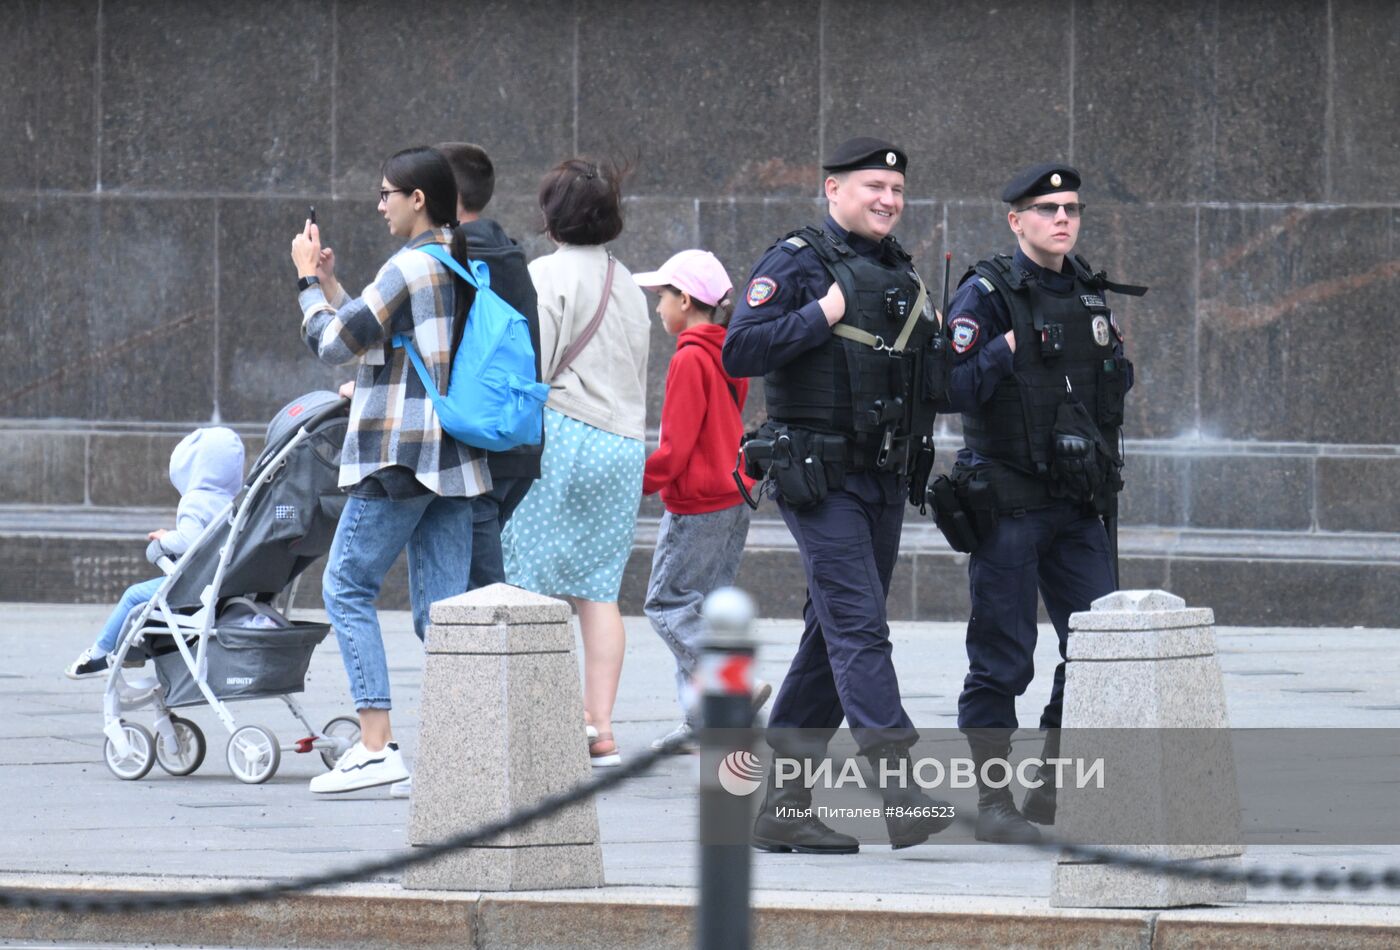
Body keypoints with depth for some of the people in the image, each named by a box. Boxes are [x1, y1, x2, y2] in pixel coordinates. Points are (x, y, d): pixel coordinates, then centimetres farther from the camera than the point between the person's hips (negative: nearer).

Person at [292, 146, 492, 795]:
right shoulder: (463, 267, 15)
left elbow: (334, 344, -10)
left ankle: (377, 745, -8)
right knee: (440, 606, 5)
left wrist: (309, 281, 4)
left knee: (347, 588, 0)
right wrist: (329, 285, 22)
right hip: (455, 459, 8)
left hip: (399, 458, -8)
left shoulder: (411, 266, -12)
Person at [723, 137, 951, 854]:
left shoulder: (900, 275, 17)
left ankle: (783, 807, 13)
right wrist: (822, 316, -18)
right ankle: (900, 792, -23)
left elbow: (927, 384, 25)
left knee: (832, 640, 9)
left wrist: (950, 353, 5)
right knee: (859, 628, -15)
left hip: (885, 483, 8)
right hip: (820, 479, -8)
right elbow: (740, 351, -17)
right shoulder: (796, 264, -6)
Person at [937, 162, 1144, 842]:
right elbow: (954, 390, -16)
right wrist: (1006, 349, -23)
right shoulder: (986, 295, -7)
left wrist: (1117, 362, 7)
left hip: (1078, 505, 6)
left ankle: (1055, 790, 14)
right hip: (1009, 500, -6)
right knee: (1002, 660, -3)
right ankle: (994, 803, 3)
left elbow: (1112, 391, 26)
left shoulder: (1089, 295, 13)